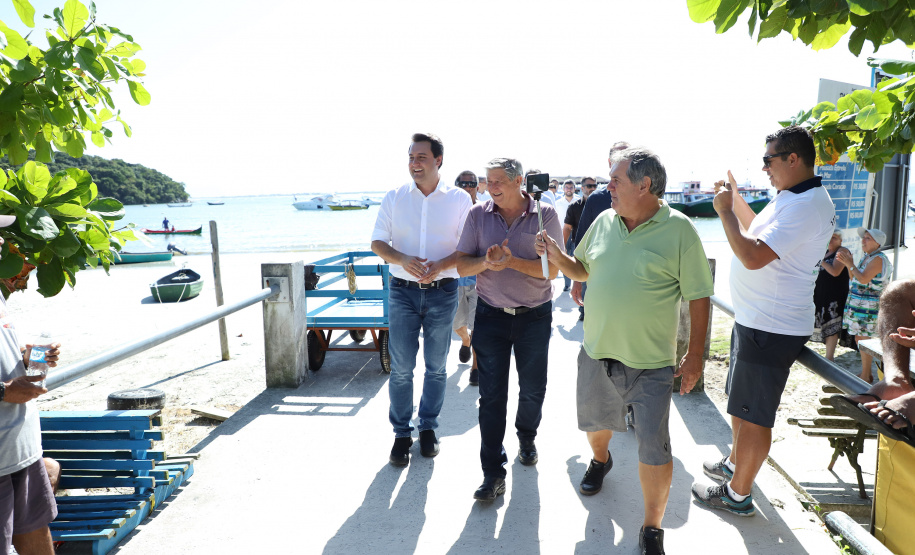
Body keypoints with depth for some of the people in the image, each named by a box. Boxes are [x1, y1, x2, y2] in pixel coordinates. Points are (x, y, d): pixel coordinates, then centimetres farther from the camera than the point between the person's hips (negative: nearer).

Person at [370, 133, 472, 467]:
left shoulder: (459, 199, -1)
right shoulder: (394, 197, 4)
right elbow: (377, 243, 3)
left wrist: (441, 265, -21)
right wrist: (403, 260, -18)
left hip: (443, 292, 0)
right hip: (403, 291, 1)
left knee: (436, 366, 10)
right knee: (401, 367, 3)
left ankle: (428, 427, 28)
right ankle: (402, 432, 19)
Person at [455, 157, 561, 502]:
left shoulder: (545, 215, -5)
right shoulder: (478, 215, 0)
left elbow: (551, 269, -11)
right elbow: (462, 266, -2)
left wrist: (513, 261, -24)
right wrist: (486, 261, -22)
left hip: (534, 315, 0)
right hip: (491, 315, 1)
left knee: (533, 389, 14)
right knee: (491, 395, 0)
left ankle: (526, 438, 43)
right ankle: (493, 473, 8)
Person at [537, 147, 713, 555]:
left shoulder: (679, 230, -11)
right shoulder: (603, 222, 3)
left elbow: (699, 297, -8)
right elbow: (582, 270, 16)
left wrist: (695, 355, -11)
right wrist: (558, 257, -4)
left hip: (651, 362, -5)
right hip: (596, 352, 5)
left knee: (654, 449, 1)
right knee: (595, 421, 23)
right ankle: (600, 460, 56)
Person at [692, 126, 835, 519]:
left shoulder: (805, 206, -23)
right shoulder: (794, 198, 12)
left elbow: (753, 256, -31)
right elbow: (760, 231, 26)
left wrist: (724, 211, -19)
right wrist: (735, 197, 17)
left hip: (771, 329, -11)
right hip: (756, 320, 11)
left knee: (753, 415, 2)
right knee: (739, 402, 24)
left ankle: (737, 494, 16)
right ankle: (734, 463, 43)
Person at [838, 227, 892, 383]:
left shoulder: (878, 259, -12)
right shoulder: (866, 257, 16)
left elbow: (864, 279, -22)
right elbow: (855, 278, 20)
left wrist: (850, 264, -12)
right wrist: (847, 263, 7)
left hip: (867, 307, -9)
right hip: (858, 304, 9)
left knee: (864, 339, -6)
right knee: (859, 338, 14)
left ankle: (865, 377, 2)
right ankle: (866, 373, 25)